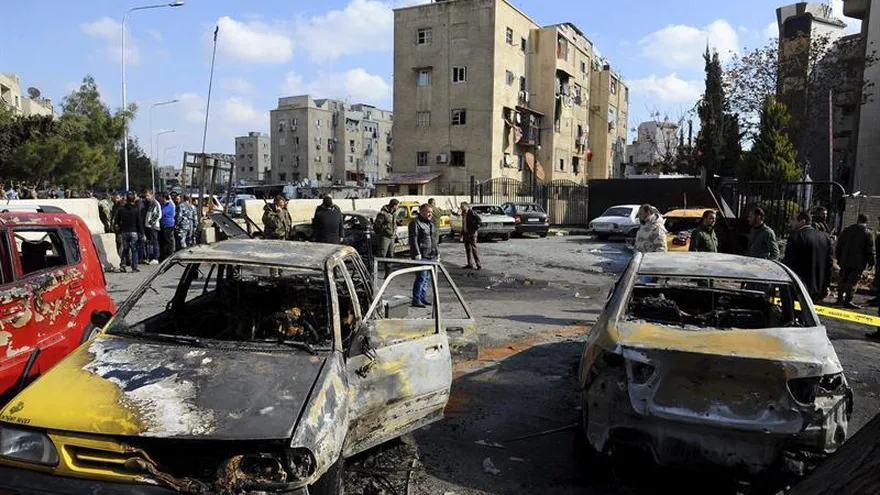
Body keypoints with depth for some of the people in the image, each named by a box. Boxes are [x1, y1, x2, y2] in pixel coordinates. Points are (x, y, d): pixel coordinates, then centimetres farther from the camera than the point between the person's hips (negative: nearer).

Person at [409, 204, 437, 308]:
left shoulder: (430, 223, 18)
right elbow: (413, 240, -15)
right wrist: (417, 254, -21)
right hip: (421, 256, -9)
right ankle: (416, 300, -5)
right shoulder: (415, 223, -10)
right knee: (421, 277, -10)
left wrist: (436, 252, 21)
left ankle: (423, 297, 22)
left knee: (426, 277, 13)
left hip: (430, 256, 9)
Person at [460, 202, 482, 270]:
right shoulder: (463, 214, 14)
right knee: (468, 249, 11)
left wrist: (476, 229, -16)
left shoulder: (472, 213, -11)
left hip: (472, 234, -8)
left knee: (474, 248, -10)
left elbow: (479, 221, -17)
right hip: (466, 233, 8)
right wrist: (462, 234, 18)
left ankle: (479, 264, -8)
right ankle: (470, 264, 19)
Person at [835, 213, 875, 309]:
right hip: (858, 263, -4)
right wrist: (871, 262, 2)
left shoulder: (846, 230, 7)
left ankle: (840, 298, 22)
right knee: (852, 282, -4)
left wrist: (838, 258, 19)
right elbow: (870, 250, -6)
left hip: (844, 261, 4)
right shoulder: (868, 234, -7)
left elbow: (839, 246, 11)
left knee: (843, 279, 14)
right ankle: (847, 300, -6)